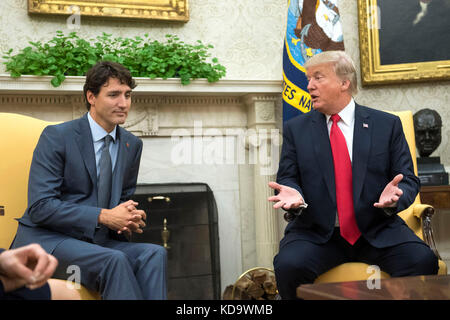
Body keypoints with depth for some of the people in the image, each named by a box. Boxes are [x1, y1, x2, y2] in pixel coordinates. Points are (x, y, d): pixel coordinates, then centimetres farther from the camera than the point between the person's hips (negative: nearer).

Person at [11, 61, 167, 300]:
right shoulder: (56, 136, -8)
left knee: (154, 253, -23)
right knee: (114, 260, -33)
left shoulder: (132, 145, 10)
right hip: (47, 240, -5)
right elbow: (39, 206, -15)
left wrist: (130, 219, -6)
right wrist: (103, 216, -22)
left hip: (97, 241, 6)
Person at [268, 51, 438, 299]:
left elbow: (408, 180, 7)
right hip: (316, 232, 0)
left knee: (423, 260, -25)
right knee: (288, 265, -29)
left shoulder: (387, 125, 8)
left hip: (378, 231, 0)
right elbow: (288, 178, 10)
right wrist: (294, 194, -15)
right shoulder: (296, 129, 10)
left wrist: (395, 196, -16)